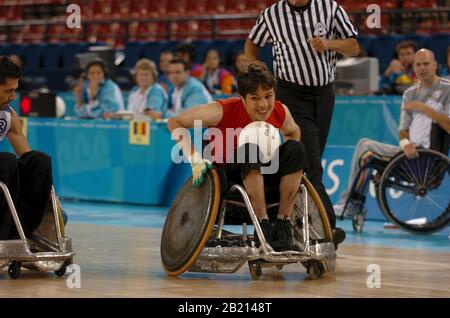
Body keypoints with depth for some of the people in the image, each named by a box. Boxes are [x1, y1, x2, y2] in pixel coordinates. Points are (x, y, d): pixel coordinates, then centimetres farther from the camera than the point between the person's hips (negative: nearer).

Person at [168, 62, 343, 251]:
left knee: (296, 148, -19)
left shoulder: (281, 112, -10)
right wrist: (195, 160, -25)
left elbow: (292, 132, 15)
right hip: (226, 177, -4)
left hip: (262, 181, 4)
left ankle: (283, 224, -19)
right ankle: (263, 226, -35)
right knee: (252, 149, -33)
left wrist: (294, 164, -1)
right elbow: (175, 123, -16)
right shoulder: (223, 111, -22)